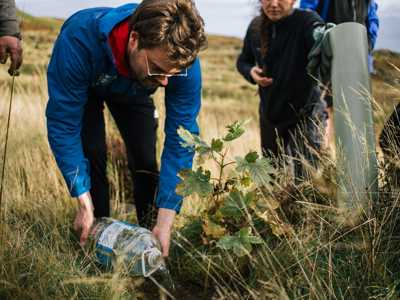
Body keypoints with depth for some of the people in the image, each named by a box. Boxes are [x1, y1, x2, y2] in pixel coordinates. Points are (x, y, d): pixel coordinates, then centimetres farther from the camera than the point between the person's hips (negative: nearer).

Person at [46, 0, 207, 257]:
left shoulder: (184, 63, -38)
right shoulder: (79, 38, -45)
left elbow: (180, 142, -34)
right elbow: (62, 125, -37)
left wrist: (165, 223, -38)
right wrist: (85, 204, -40)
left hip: (133, 92, 2)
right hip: (85, 88, -1)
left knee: (144, 159, -9)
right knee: (91, 154, -18)